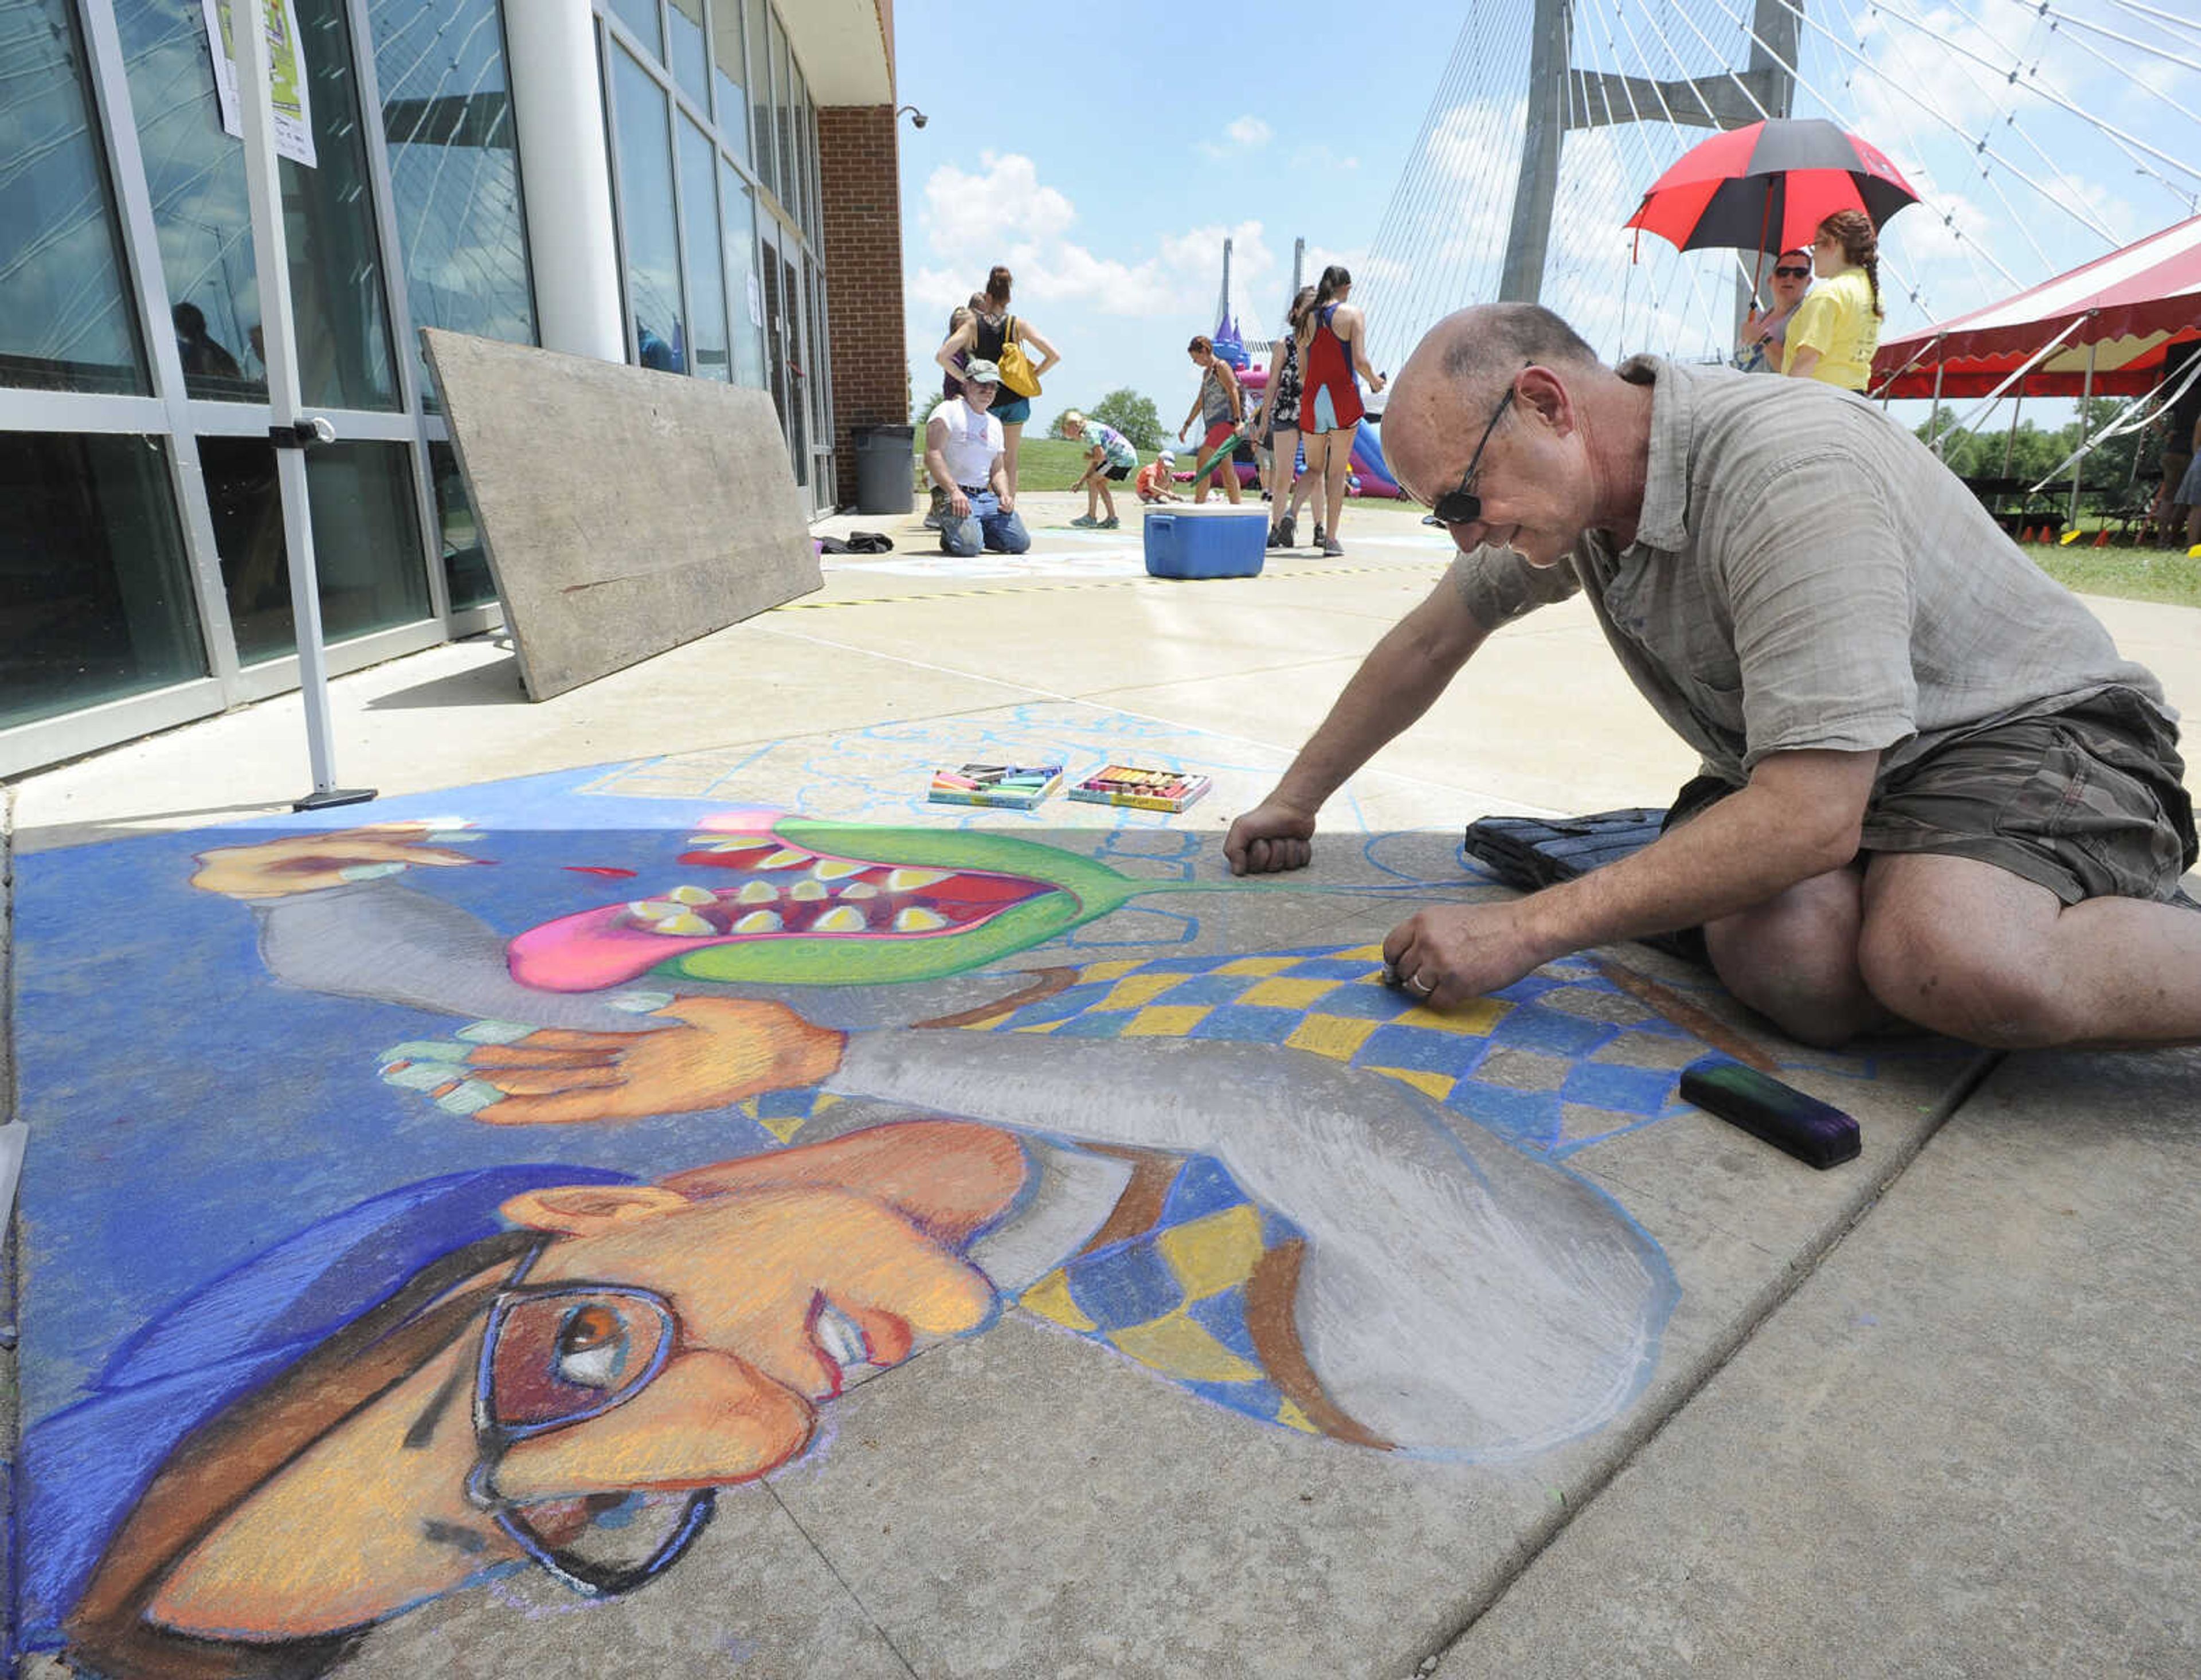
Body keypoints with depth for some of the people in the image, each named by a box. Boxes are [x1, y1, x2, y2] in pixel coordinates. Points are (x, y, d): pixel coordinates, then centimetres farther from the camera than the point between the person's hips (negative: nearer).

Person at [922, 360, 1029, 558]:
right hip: (952, 495, -7)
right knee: (969, 546, -30)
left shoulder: (995, 424, 22)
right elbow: (932, 455, -14)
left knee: (1021, 543, -10)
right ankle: (950, 534, 6)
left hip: (987, 497, 7)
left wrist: (1005, 495, 3)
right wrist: (954, 490, -26)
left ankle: (974, 530, 14)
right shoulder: (948, 411, -2)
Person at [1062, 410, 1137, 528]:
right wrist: (1080, 482, 15)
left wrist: (1088, 457, 1)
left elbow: (1101, 456, -20)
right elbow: (1094, 464, 19)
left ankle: (1091, 518, 1)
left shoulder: (1090, 431, -12)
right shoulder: (1093, 428, 20)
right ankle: (1112, 519, 18)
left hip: (1123, 459, -10)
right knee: (1100, 483, 17)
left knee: (1092, 481, -4)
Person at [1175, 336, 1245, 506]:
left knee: (1202, 461, -16)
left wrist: (1238, 421, -24)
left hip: (1226, 422, -9)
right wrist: (1186, 425, 27)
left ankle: (1199, 504, -19)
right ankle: (1236, 508, 8)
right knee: (1226, 469, 7)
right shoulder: (1207, 372, 22)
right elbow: (1200, 401, 28)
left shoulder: (1221, 366, -5)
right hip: (1215, 424, 9)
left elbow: (1233, 392, -14)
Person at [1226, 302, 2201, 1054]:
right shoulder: (1560, 482, -4)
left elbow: (1811, 819, -34)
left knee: (1958, 965, -39)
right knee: (1789, 963, -28)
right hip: (1809, 763, 7)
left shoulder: (1788, 472, -29)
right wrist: (1295, 800, 10)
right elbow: (1429, 644, 9)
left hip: (2029, 728, -6)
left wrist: (1524, 930, -32)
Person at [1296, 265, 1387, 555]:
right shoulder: (1352, 314, -2)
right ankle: (1331, 538, 0)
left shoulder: (1308, 319, 8)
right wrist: (1375, 381, 10)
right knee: (1338, 471, 2)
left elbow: (1302, 371, 7)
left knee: (1315, 468, 16)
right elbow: (1360, 362, -9)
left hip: (1312, 398, 3)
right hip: (1343, 396, -3)